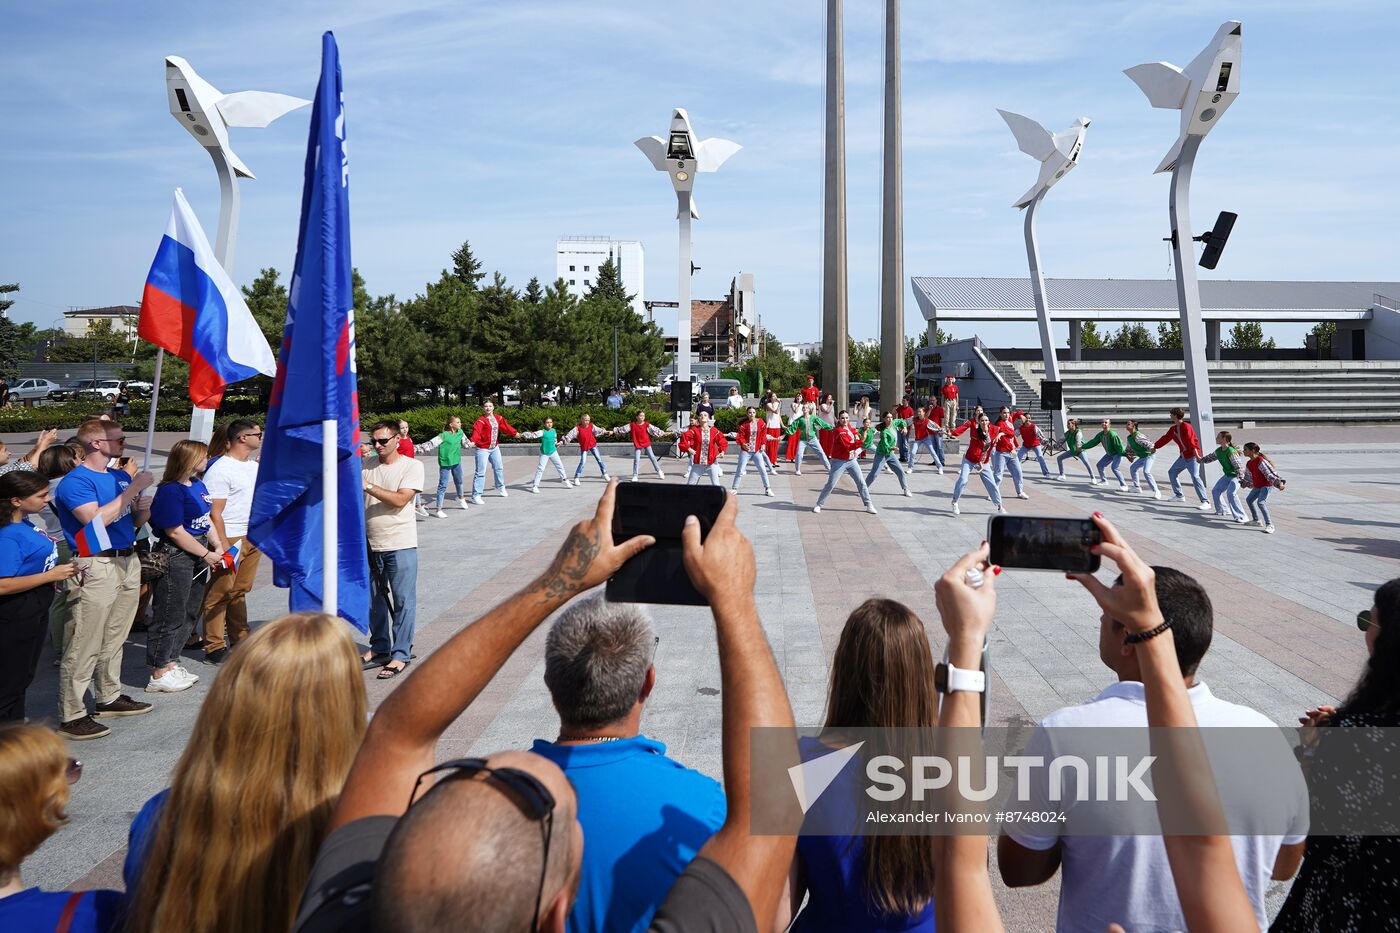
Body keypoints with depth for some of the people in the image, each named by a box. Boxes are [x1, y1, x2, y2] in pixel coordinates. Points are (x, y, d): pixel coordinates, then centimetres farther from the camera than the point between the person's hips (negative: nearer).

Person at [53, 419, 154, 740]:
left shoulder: (120, 475, 12)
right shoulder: (75, 480, -11)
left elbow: (136, 522, 20)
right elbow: (96, 519, -24)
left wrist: (143, 509, -4)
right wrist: (134, 487, -20)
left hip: (128, 562, 8)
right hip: (95, 568, -8)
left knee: (114, 639, 18)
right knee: (83, 647, -4)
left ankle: (109, 697, 30)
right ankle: (71, 717, 3)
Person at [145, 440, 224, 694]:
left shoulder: (198, 485, 10)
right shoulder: (171, 491, -18)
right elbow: (175, 532, -19)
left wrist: (218, 547, 9)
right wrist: (206, 554, -14)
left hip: (199, 556, 10)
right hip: (176, 557, -10)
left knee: (189, 614, 16)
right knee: (170, 616, 0)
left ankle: (171, 664, 29)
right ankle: (158, 675, 11)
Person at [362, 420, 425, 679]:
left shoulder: (412, 466, -6)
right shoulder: (366, 466, 7)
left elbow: (399, 500, -18)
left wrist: (367, 486, -21)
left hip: (400, 546, -5)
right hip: (370, 544, 5)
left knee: (403, 601, -1)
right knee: (374, 600, 16)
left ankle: (400, 654, 8)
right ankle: (379, 648, 30)